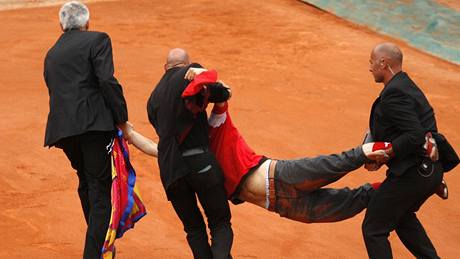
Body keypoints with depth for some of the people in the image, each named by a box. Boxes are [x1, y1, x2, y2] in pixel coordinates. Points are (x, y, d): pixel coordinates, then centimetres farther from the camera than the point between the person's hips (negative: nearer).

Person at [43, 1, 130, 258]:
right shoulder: (97, 40, 3)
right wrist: (122, 119, -4)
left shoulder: (52, 54, 24)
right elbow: (107, 81, -10)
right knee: (100, 191, -2)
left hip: (62, 128, 6)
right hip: (93, 123, -6)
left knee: (86, 184, 22)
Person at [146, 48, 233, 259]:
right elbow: (222, 94, -8)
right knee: (220, 223, 5)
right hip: (199, 160, -4)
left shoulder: (154, 98, 21)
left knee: (194, 228, 16)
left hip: (169, 168, 4)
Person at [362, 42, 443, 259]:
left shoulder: (394, 94, -20)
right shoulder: (406, 86, 14)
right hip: (429, 169, 11)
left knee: (373, 229, -2)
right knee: (401, 216, 33)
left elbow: (415, 137, -27)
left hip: (412, 174, -11)